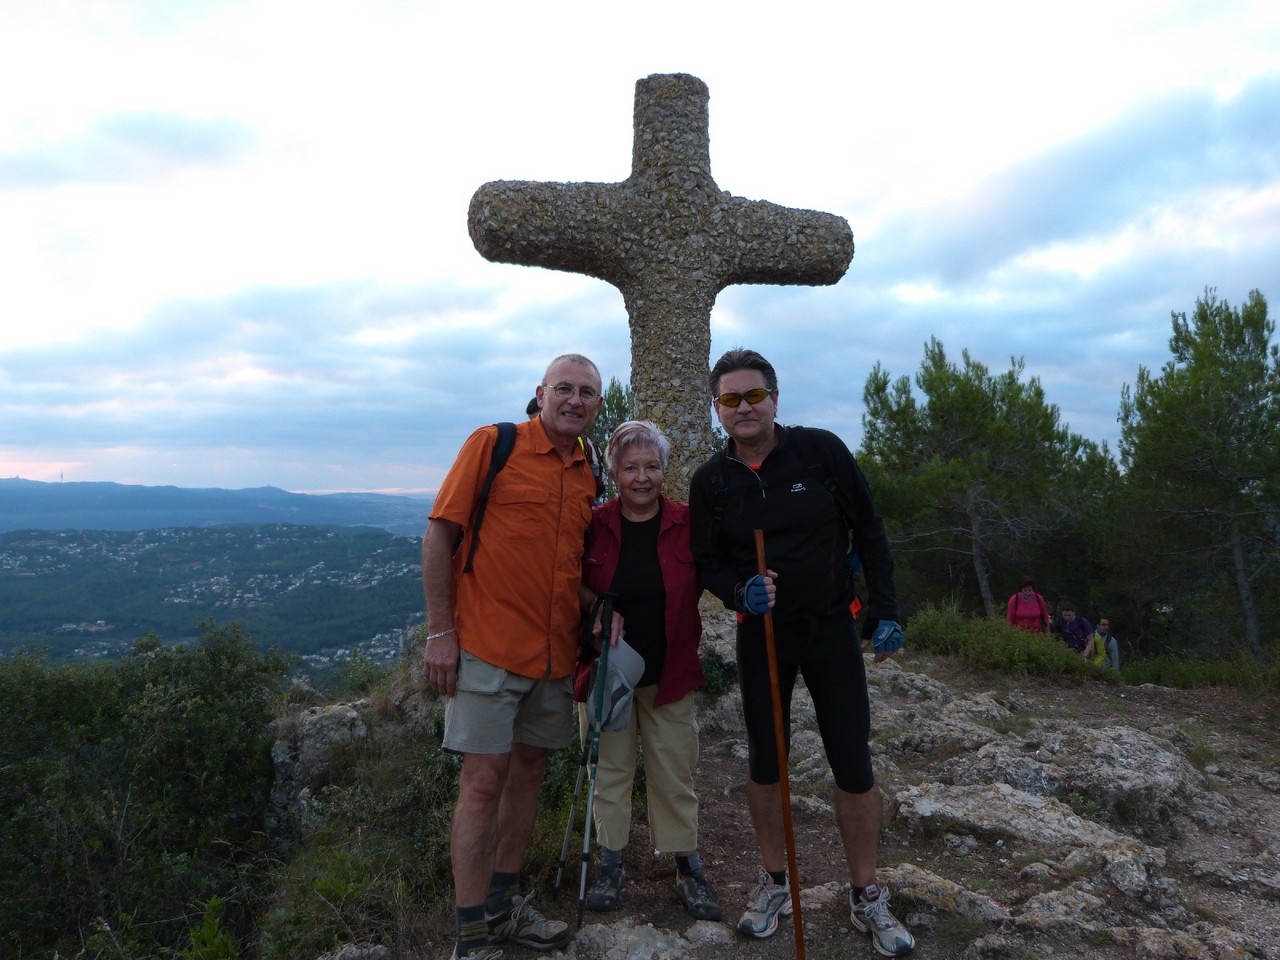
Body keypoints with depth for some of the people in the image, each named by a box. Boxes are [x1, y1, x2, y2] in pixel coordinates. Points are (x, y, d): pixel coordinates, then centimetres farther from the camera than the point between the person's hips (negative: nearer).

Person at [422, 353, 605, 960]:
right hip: (488, 644, -6)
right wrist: (439, 631, -12)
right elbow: (439, 534, -9)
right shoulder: (493, 444, -7)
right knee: (484, 780, -2)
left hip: (555, 652, 7)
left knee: (529, 769, 15)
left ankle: (503, 907, 33)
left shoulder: (590, 474, 10)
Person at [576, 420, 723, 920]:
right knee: (610, 768, 10)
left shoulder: (687, 522, -5)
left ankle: (688, 869, 26)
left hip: (669, 672, 0)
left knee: (675, 772, 9)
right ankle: (610, 865, 28)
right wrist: (597, 608, -13)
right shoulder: (594, 523, -5)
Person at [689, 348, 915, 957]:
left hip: (832, 629, -1)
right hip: (761, 634, 2)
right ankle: (775, 882, 31)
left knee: (854, 766, 2)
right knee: (764, 762, 10)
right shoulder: (711, 480, -3)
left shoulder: (822, 451, -9)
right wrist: (739, 591, -19)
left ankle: (866, 895, 23)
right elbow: (707, 562, 3)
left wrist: (885, 611, -5)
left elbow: (869, 532, -2)